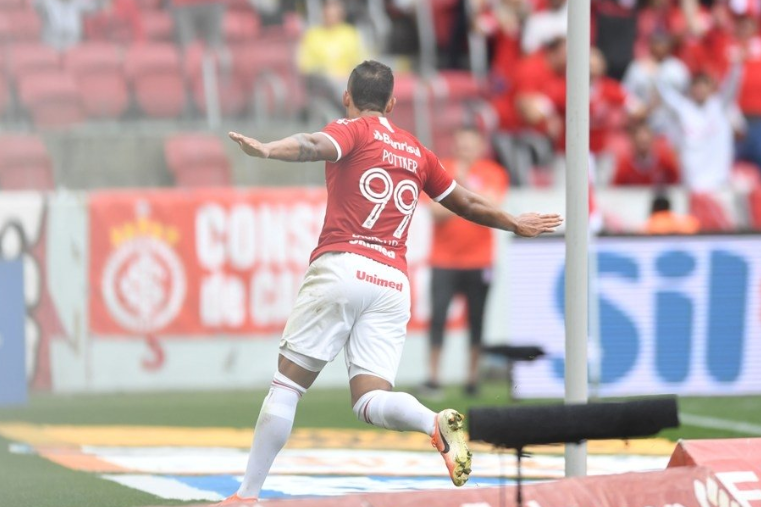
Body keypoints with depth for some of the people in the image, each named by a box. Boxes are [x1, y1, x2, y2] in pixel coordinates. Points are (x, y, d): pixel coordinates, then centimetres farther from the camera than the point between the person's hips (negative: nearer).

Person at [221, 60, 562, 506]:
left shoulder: (353, 130, 7)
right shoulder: (416, 151, 23)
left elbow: (316, 146, -17)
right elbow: (467, 204, 35)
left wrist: (267, 150, -35)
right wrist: (516, 224, 52)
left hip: (342, 267, -4)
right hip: (394, 283, 4)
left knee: (287, 384, 2)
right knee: (371, 401, -2)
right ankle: (436, 422, -32)